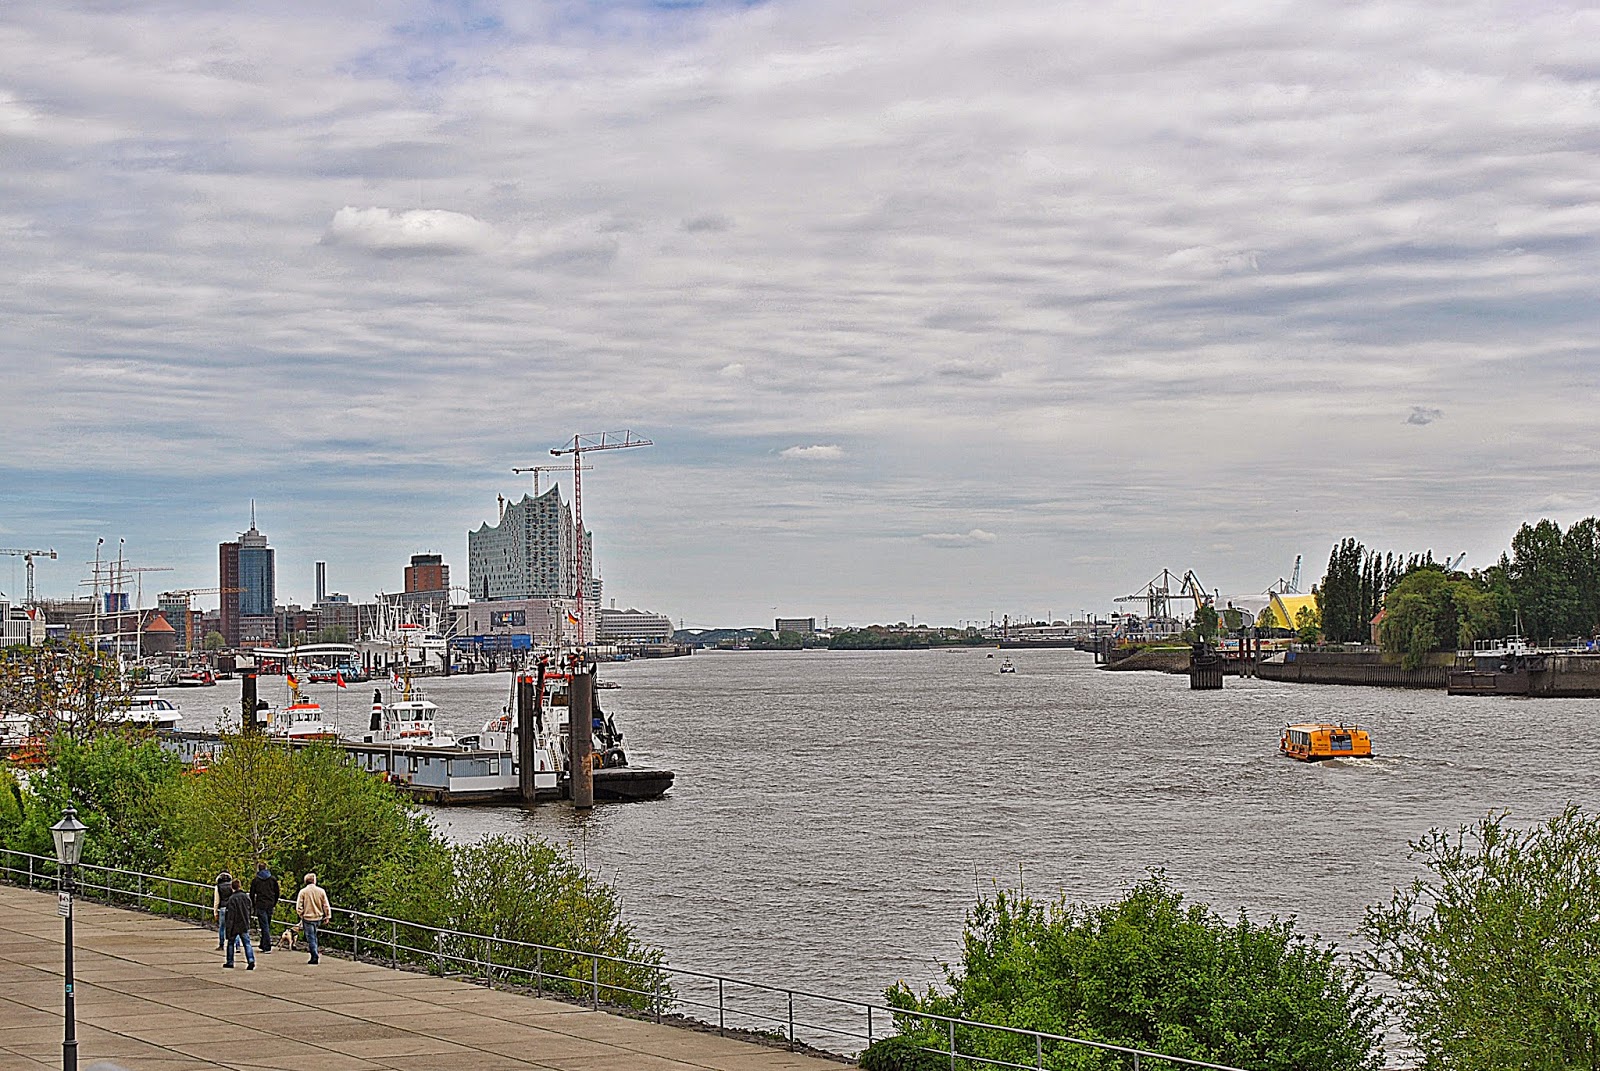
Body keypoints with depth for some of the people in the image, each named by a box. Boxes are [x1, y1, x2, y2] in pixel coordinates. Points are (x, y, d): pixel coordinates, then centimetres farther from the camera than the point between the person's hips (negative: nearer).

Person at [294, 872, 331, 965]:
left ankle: (314, 957, -8)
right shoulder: (321, 891, -2)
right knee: (314, 937, 20)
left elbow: (299, 907, -8)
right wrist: (327, 916, 11)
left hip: (307, 918, -3)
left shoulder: (303, 892, -8)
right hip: (318, 918, 3)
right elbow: (326, 905, 1)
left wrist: (301, 915, 8)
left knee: (311, 938, -1)